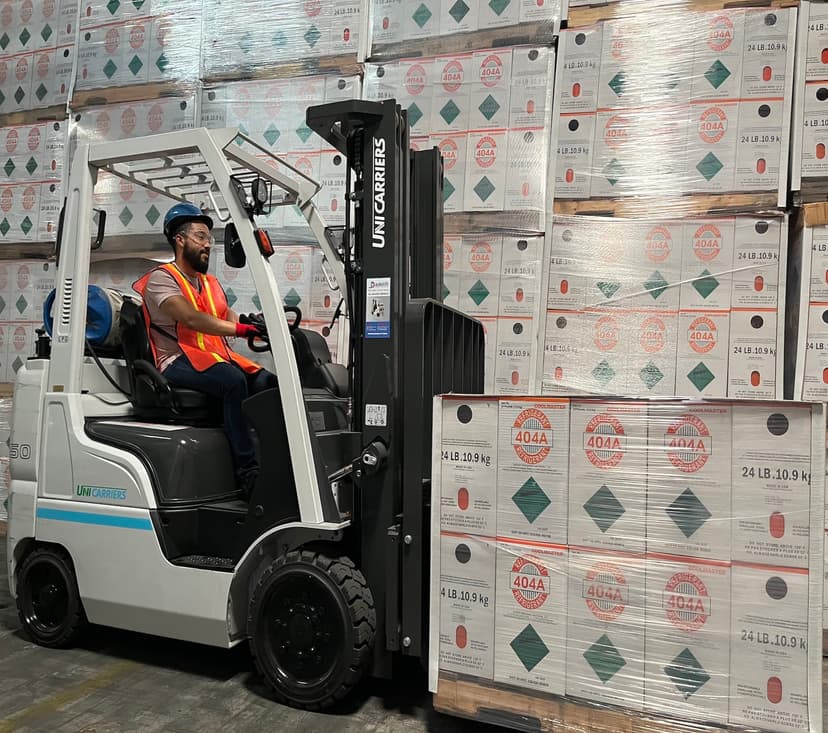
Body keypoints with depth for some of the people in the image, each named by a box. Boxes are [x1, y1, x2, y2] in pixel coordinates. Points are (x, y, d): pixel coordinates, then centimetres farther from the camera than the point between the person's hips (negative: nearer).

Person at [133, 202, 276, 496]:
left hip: (218, 357, 7)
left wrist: (260, 327, -12)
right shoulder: (161, 278, 1)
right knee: (234, 381, -35)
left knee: (270, 382, -20)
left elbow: (232, 320, 11)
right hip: (178, 362, -6)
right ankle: (247, 468, -32)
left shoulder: (211, 284, 25)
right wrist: (241, 329, -29)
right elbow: (191, 319, -17)